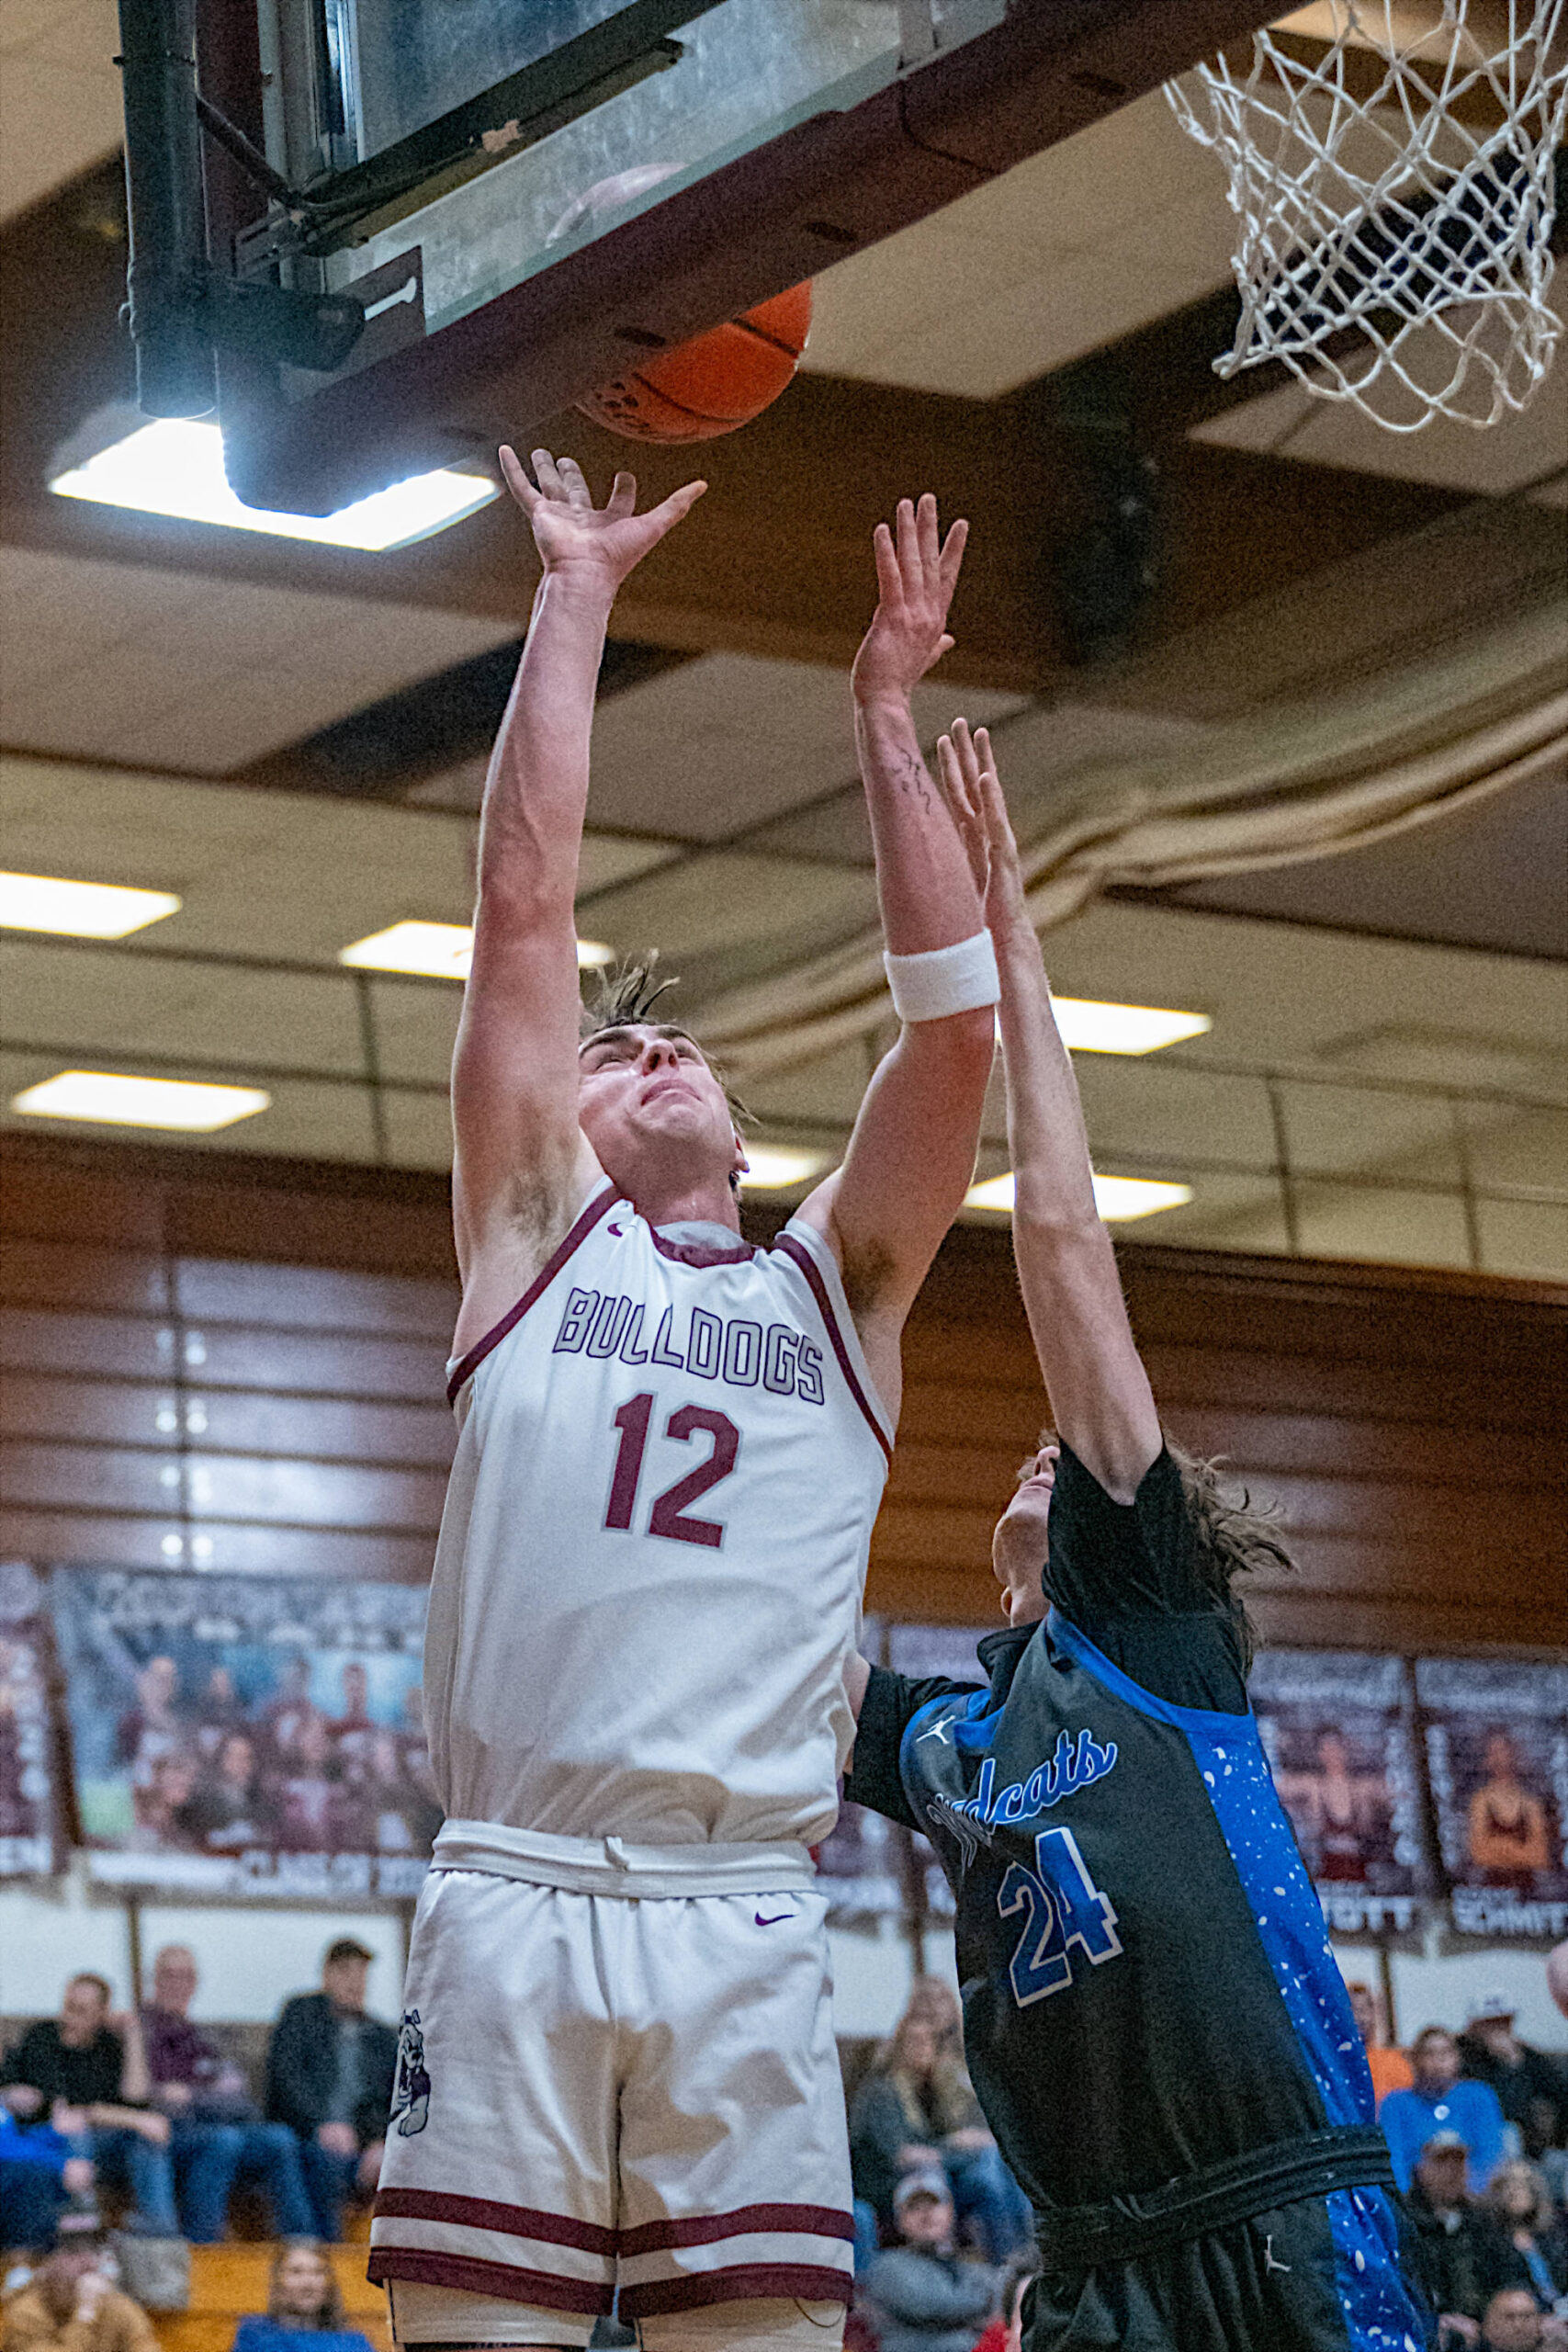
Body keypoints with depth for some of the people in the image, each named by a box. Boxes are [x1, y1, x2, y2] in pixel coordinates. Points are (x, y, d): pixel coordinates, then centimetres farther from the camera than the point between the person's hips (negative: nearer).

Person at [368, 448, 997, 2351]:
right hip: (517, 1896, -2)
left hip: (745, 1919, 2)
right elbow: (523, 904, 11)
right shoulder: (536, 1231, 16)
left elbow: (954, 1009, 12)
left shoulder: (837, 1288, 20)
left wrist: (885, 717, 16)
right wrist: (575, 597, 14)